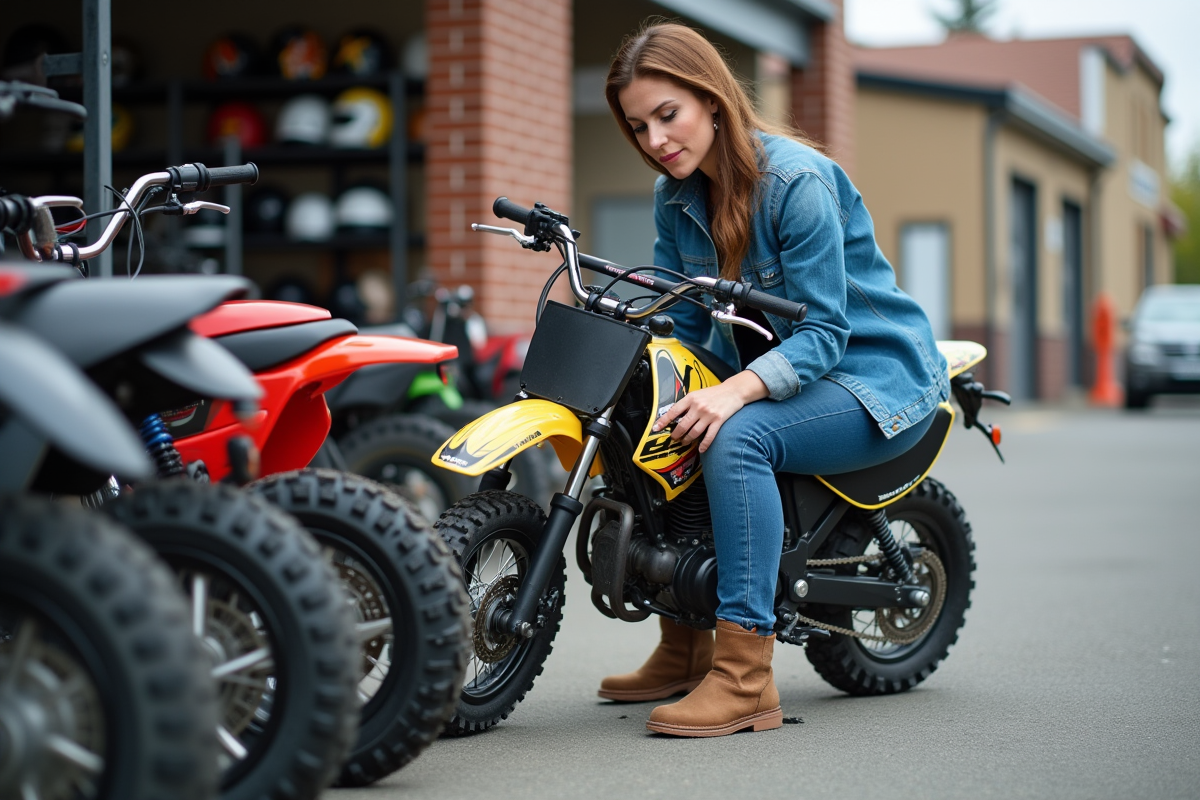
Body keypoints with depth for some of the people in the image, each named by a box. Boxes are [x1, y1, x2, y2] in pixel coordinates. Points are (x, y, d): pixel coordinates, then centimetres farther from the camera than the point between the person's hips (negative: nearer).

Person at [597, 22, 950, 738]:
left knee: (736, 435, -33)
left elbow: (823, 331, -25)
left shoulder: (797, 180, -22)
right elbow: (681, 320, 4)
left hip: (877, 375, -8)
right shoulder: (676, 195, 2)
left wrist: (735, 391, -42)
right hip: (770, 370, 8)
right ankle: (684, 650, 10)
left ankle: (745, 678, -34)